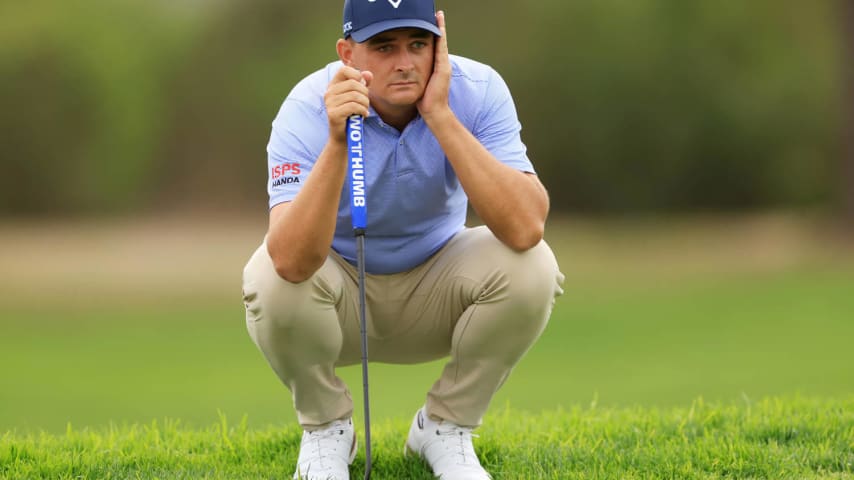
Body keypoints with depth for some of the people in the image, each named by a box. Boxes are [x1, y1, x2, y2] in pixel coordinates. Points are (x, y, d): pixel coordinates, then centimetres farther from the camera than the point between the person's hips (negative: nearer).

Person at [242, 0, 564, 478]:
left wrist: (440, 117, -38)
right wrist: (337, 143, -49)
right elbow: (292, 261, -39)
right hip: (340, 293, -1)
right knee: (271, 277, -32)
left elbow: (525, 229, -36)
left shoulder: (478, 90, -21)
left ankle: (445, 427, -1)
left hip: (436, 293, 1)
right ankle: (326, 428, -1)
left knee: (531, 268, -27)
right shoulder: (310, 107, -25)